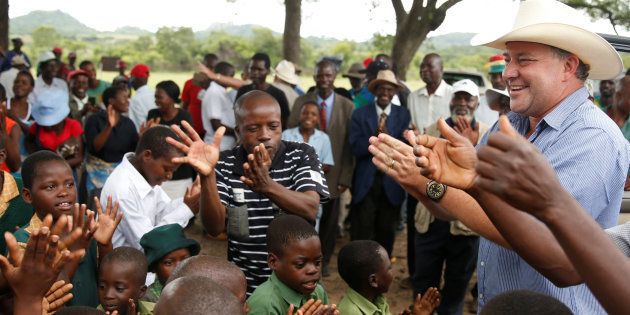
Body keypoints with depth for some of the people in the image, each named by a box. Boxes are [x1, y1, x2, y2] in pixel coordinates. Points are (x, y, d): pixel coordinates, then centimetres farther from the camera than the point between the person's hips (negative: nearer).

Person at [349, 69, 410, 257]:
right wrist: (374, 139, -22)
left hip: (392, 183, 1)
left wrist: (388, 140, -23)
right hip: (365, 181, -1)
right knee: (362, 231, -1)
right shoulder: (360, 114, 3)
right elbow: (356, 147, -8)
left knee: (387, 231, 10)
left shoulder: (403, 115, 6)